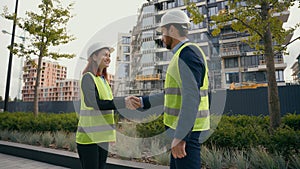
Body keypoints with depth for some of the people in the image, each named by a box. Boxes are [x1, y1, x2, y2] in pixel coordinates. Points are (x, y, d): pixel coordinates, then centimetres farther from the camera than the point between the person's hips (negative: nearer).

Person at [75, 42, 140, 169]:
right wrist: (123, 102, -27)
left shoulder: (103, 79, 14)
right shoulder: (88, 77, -9)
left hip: (102, 136, 7)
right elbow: (94, 103, -22)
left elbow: (107, 103, 11)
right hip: (89, 137, -7)